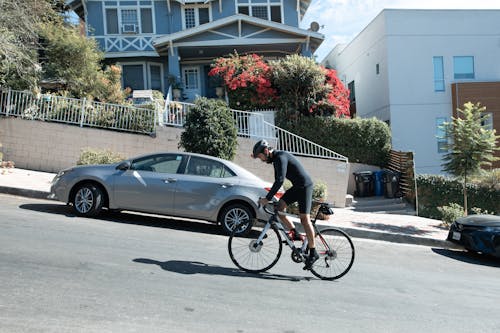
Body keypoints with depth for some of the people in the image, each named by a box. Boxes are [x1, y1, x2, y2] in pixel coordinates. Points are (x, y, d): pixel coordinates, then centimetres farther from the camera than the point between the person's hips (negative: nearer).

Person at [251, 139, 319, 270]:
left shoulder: (281, 157, -20)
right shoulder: (275, 158, 10)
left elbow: (280, 181, -29)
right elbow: (277, 180, 18)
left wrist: (267, 198, -27)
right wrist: (270, 197, 19)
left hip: (304, 186, -9)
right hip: (296, 186, 9)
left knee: (305, 219, -8)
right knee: (279, 207, -2)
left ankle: (313, 253, 1)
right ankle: (295, 234, 10)